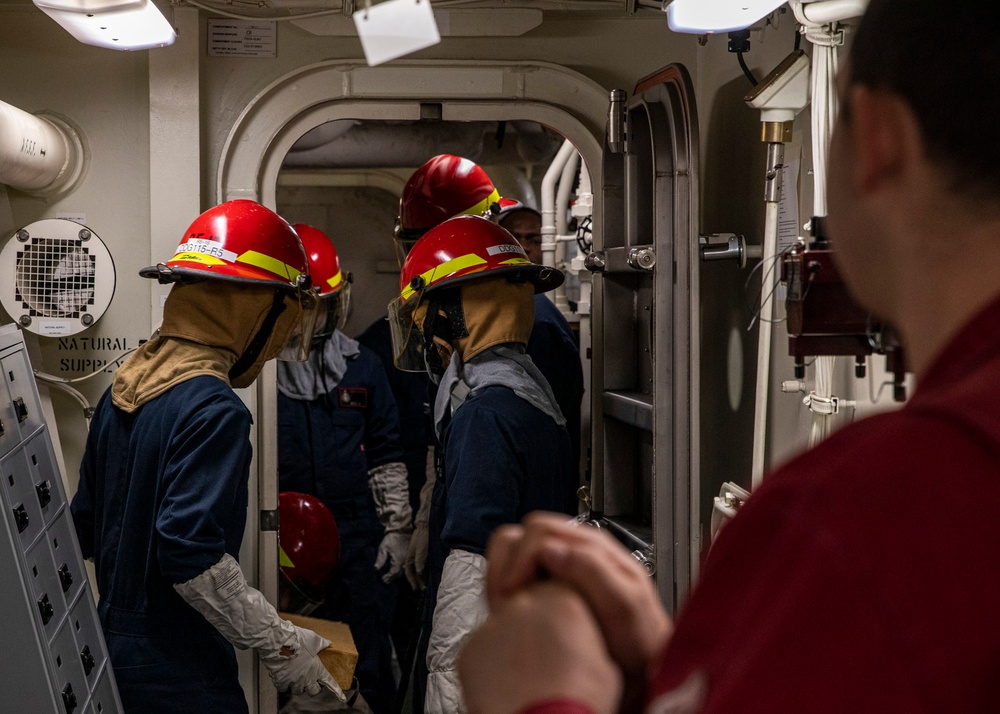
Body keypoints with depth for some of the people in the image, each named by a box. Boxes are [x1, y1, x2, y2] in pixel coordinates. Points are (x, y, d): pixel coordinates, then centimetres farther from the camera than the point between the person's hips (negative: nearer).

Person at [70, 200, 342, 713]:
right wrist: (281, 648, -19)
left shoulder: (124, 386, 6)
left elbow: (86, 520, 13)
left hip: (113, 650, 9)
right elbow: (192, 554, -27)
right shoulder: (213, 410, -20)